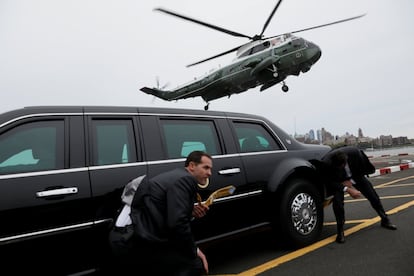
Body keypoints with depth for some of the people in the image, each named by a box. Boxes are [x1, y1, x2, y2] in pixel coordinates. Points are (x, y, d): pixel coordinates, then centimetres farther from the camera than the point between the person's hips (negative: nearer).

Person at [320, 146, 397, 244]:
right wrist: (348, 190, -36)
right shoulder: (326, 162, -37)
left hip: (356, 176, 3)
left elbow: (368, 168, -12)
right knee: (337, 200, -24)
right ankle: (340, 231, -8)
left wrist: (351, 181, -19)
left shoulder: (355, 152, -32)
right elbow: (330, 182, -26)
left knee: (373, 196, 7)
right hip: (338, 181, -3)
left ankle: (385, 220, 36)